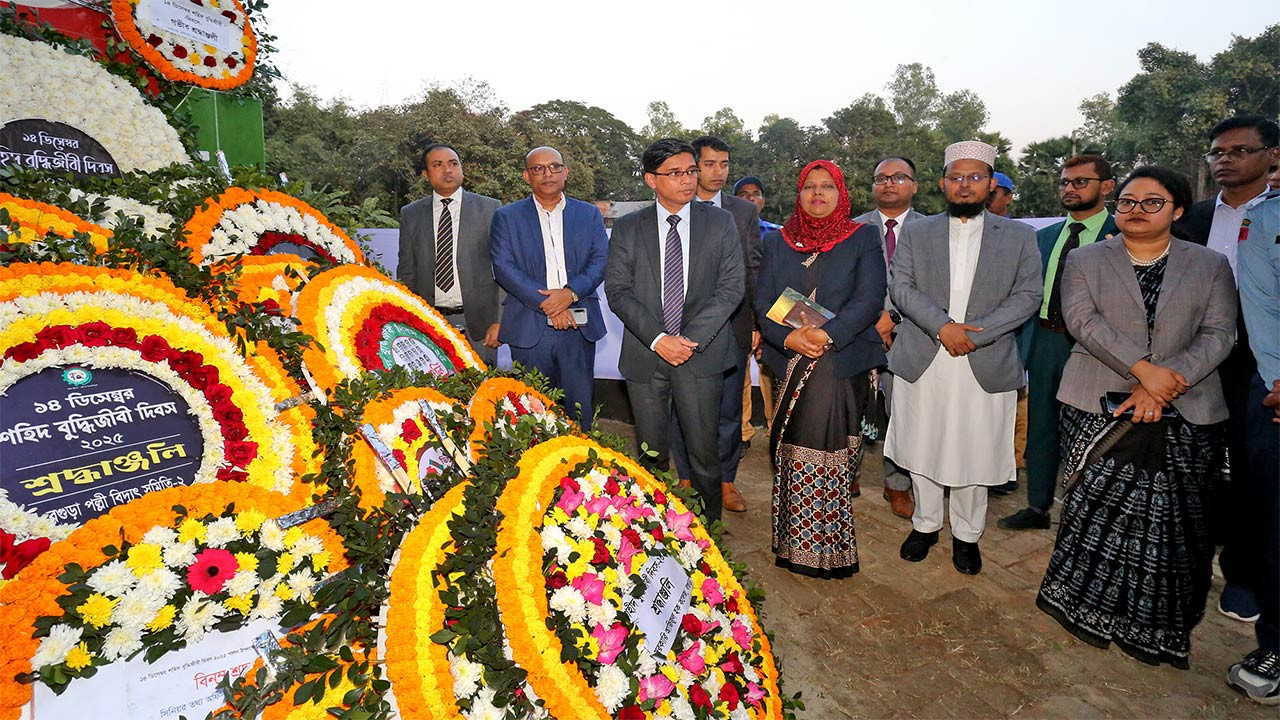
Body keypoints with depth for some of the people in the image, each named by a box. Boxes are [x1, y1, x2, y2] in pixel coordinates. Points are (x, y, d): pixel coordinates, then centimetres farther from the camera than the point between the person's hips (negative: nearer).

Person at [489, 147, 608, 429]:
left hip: (579, 327, 1)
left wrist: (570, 292, -16)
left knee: (580, 407, 7)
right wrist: (546, 303, -15)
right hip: (529, 328, -1)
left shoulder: (589, 214, 12)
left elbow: (600, 261, 2)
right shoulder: (506, 217, 7)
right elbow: (504, 267, -5)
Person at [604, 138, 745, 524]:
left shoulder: (720, 223, 5)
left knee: (703, 451, 4)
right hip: (645, 355, 1)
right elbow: (618, 290, -2)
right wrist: (658, 339, -15)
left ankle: (708, 527, 22)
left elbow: (732, 286, -3)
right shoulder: (627, 228, 6)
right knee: (651, 452, 10)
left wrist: (690, 338, -14)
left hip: (702, 353, -1)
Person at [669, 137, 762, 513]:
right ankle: (688, 479, 25)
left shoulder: (745, 211, 8)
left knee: (730, 409, 9)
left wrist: (759, 322, 0)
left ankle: (725, 479, 26)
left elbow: (755, 270, 7)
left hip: (732, 325, 1)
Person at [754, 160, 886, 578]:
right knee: (793, 456, 5)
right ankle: (794, 544, 18)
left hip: (844, 366, -2)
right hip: (791, 368, 3)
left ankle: (829, 548, 11)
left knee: (829, 458, -4)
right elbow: (762, 303, 5)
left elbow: (869, 300, -5)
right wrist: (787, 338, -13)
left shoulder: (863, 239, 6)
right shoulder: (777, 242, 14)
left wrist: (829, 334, -20)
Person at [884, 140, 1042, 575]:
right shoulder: (916, 233, 9)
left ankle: (966, 535, 26)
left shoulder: (1020, 237, 7)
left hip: (985, 367, 0)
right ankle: (925, 524, 29)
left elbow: (1028, 295, -1)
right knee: (921, 449, 10)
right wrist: (942, 326, -16)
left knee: (974, 454, 6)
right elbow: (901, 287, -2)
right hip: (921, 363, 1)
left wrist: (974, 334, -14)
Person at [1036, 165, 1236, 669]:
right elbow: (1083, 320, -7)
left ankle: (1158, 623, 18)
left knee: (1171, 517, 1)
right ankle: (1087, 606, 15)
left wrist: (1165, 383, -14)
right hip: (1098, 408, -1)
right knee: (1100, 511, -1)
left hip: (1186, 416, 2)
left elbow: (1218, 335, 1)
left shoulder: (1211, 266, 11)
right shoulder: (1084, 261, 7)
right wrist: (1144, 368, -18)